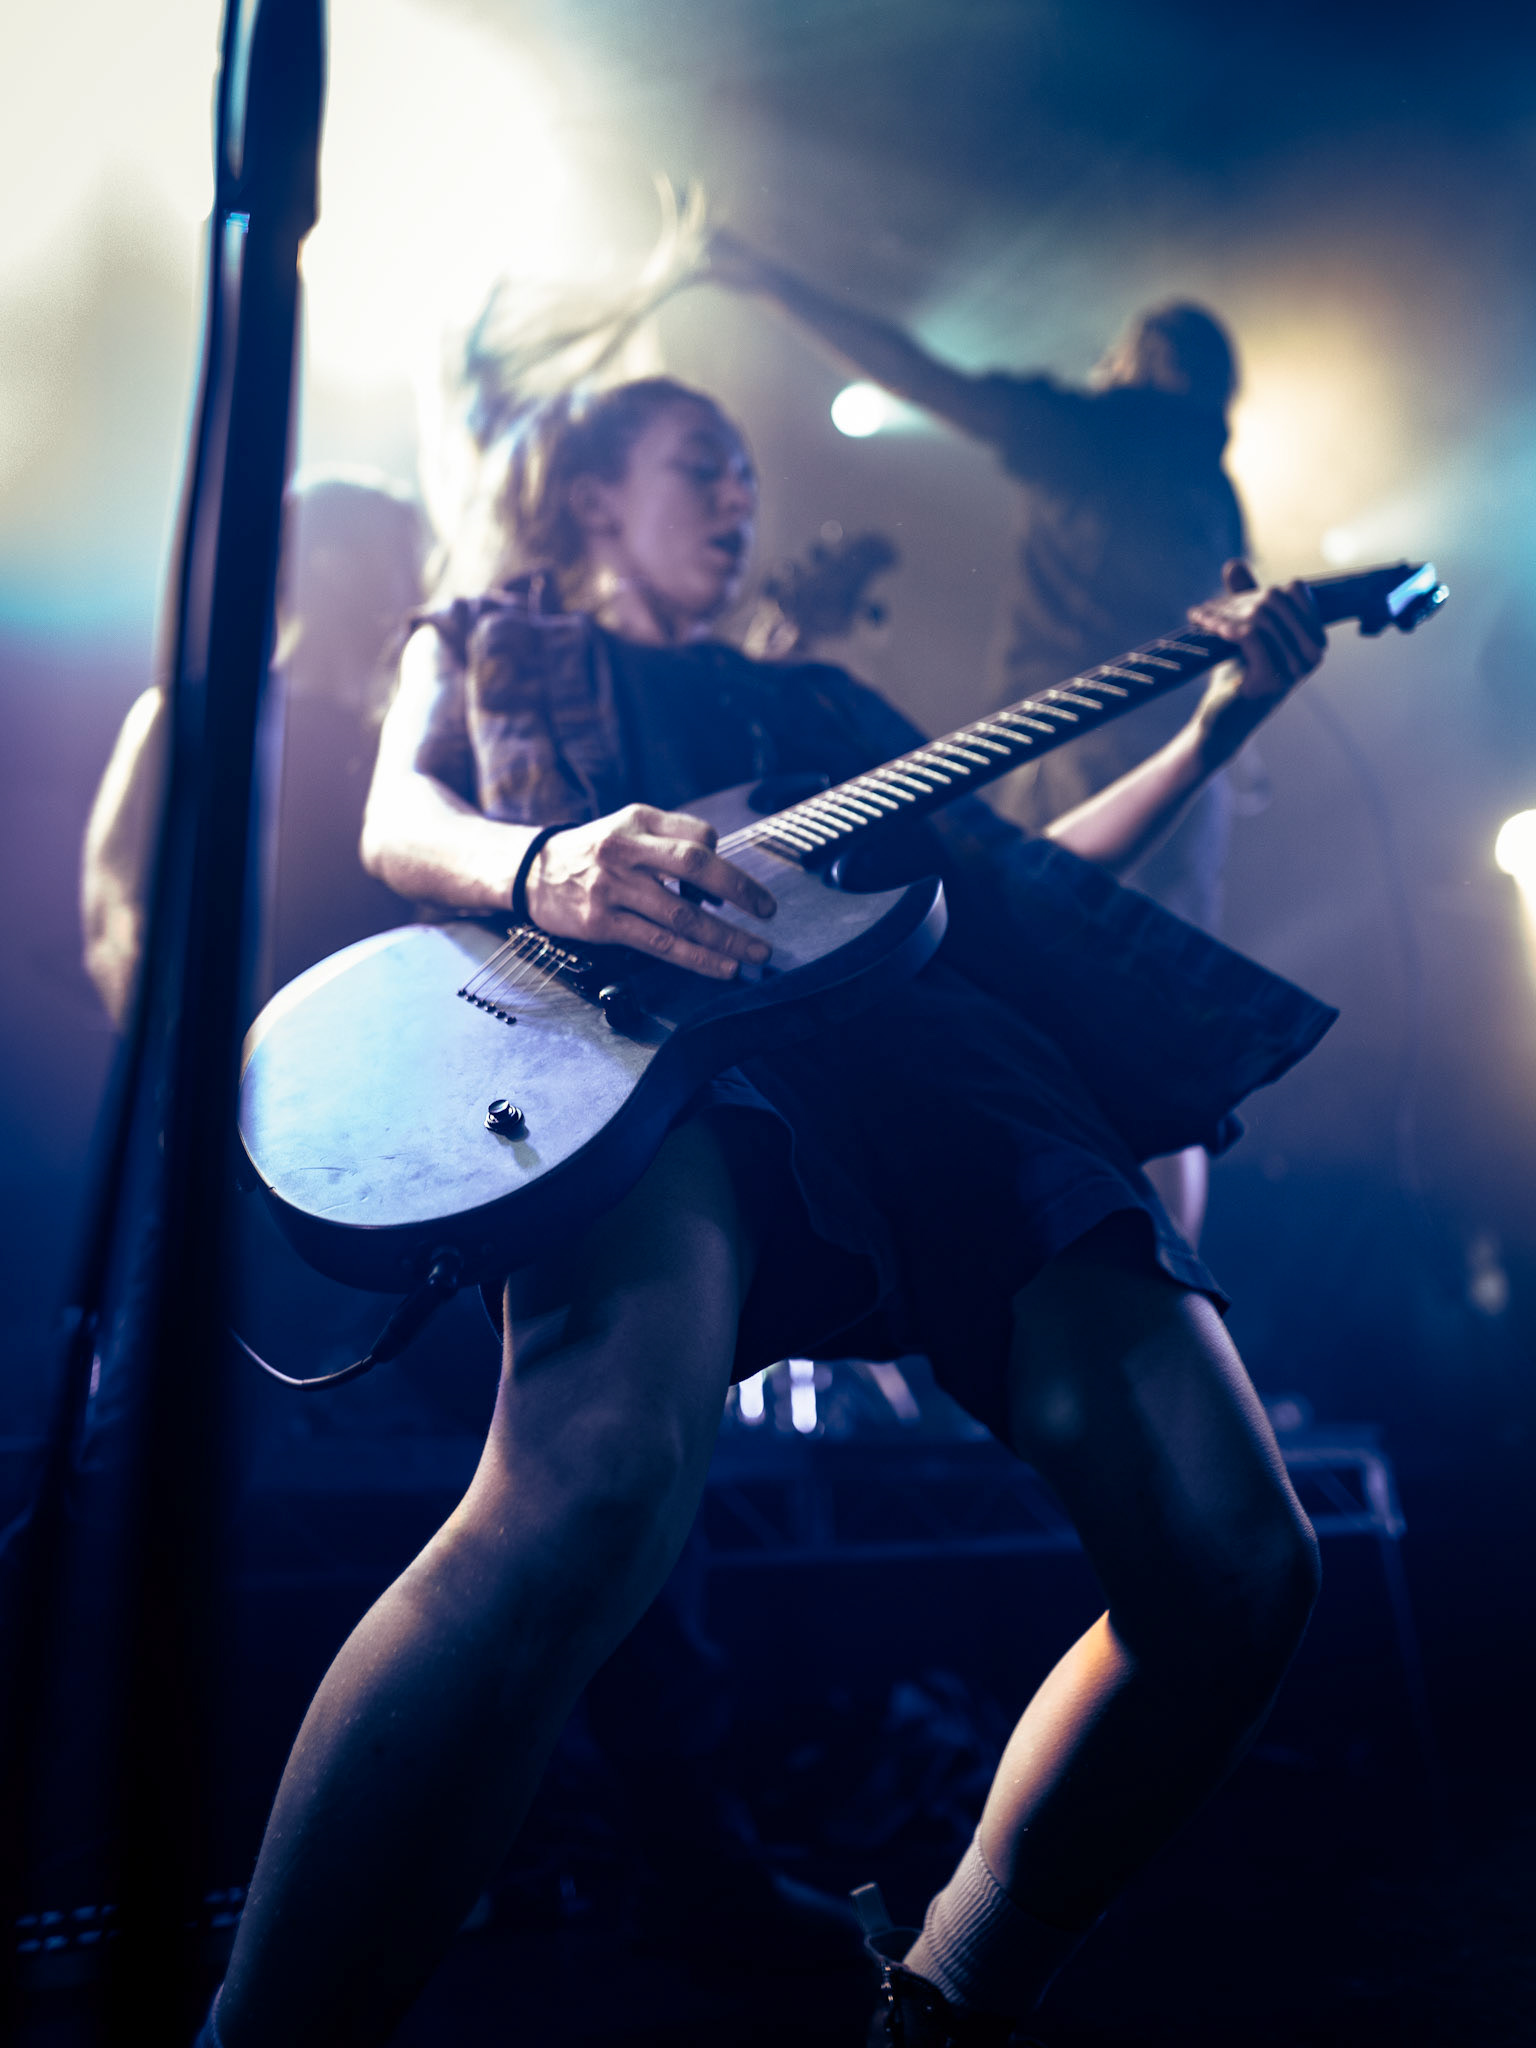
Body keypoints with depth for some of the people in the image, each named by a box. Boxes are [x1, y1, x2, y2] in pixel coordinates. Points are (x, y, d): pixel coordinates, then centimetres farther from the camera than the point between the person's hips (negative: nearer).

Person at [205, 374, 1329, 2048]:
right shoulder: (491, 642, 31)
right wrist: (542, 863, -15)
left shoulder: (815, 703, 40)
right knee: (598, 1492, -38)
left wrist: (1218, 723, 28)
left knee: (1232, 1564, -10)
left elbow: (1016, 877, 32)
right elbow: (399, 819, 9)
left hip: (929, 1059, 5)